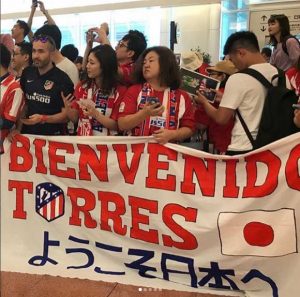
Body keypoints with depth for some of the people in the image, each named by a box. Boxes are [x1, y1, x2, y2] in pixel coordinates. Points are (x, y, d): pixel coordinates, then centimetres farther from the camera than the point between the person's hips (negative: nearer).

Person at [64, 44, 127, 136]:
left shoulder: (119, 91, -7)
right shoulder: (81, 87, 4)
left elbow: (117, 126, -7)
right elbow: (75, 119, 8)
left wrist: (96, 114, -18)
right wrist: (68, 107, -10)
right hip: (82, 140, 4)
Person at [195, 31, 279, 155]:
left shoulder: (238, 79, -16)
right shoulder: (278, 74, 3)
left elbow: (221, 118, -12)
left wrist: (204, 102, 6)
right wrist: (226, 98, 21)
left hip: (244, 148, -6)